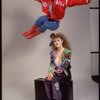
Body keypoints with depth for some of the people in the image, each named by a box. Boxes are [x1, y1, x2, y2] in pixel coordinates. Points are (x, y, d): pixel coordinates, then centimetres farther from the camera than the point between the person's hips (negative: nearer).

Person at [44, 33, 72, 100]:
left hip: (65, 74, -4)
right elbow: (51, 64, 4)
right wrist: (50, 72, -17)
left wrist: (53, 74, -22)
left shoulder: (68, 52, -11)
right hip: (56, 74, 4)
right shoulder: (52, 52, 5)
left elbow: (64, 67, -16)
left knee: (54, 80, -33)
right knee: (47, 80, -27)